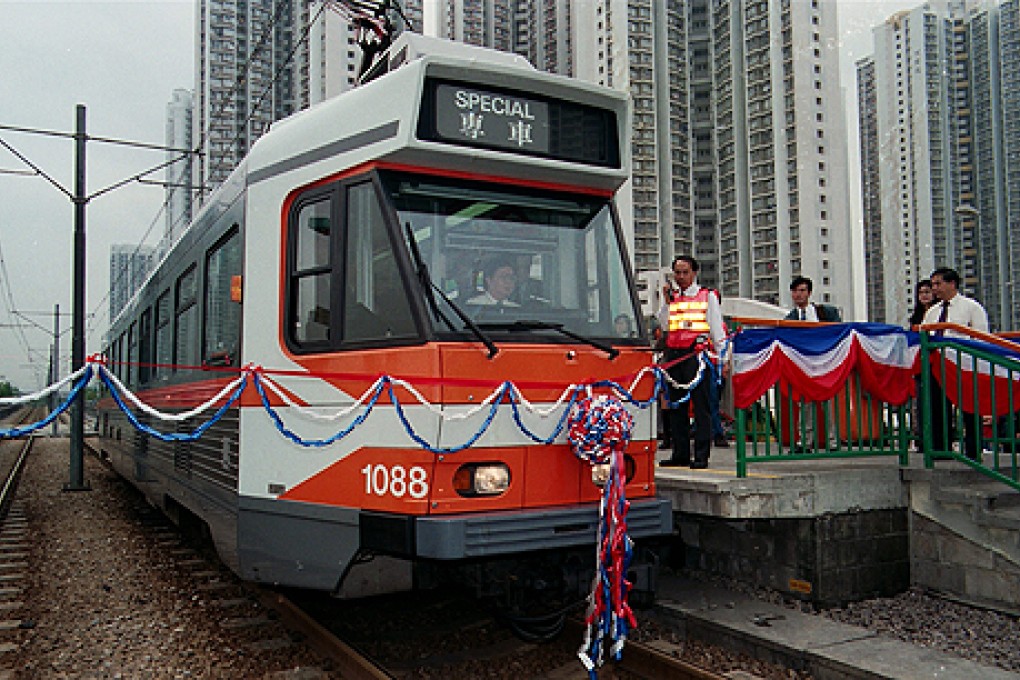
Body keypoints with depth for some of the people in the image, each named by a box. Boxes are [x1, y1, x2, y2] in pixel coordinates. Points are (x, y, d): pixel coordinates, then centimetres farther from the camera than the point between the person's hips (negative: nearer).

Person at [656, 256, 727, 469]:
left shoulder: (708, 296, 7)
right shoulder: (670, 296, 17)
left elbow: (717, 329, 5)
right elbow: (664, 325, 8)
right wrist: (667, 300, -1)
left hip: (698, 355, -4)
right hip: (674, 354, 5)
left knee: (701, 406, -5)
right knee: (676, 405, 7)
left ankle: (701, 456, -2)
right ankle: (680, 454, 14)